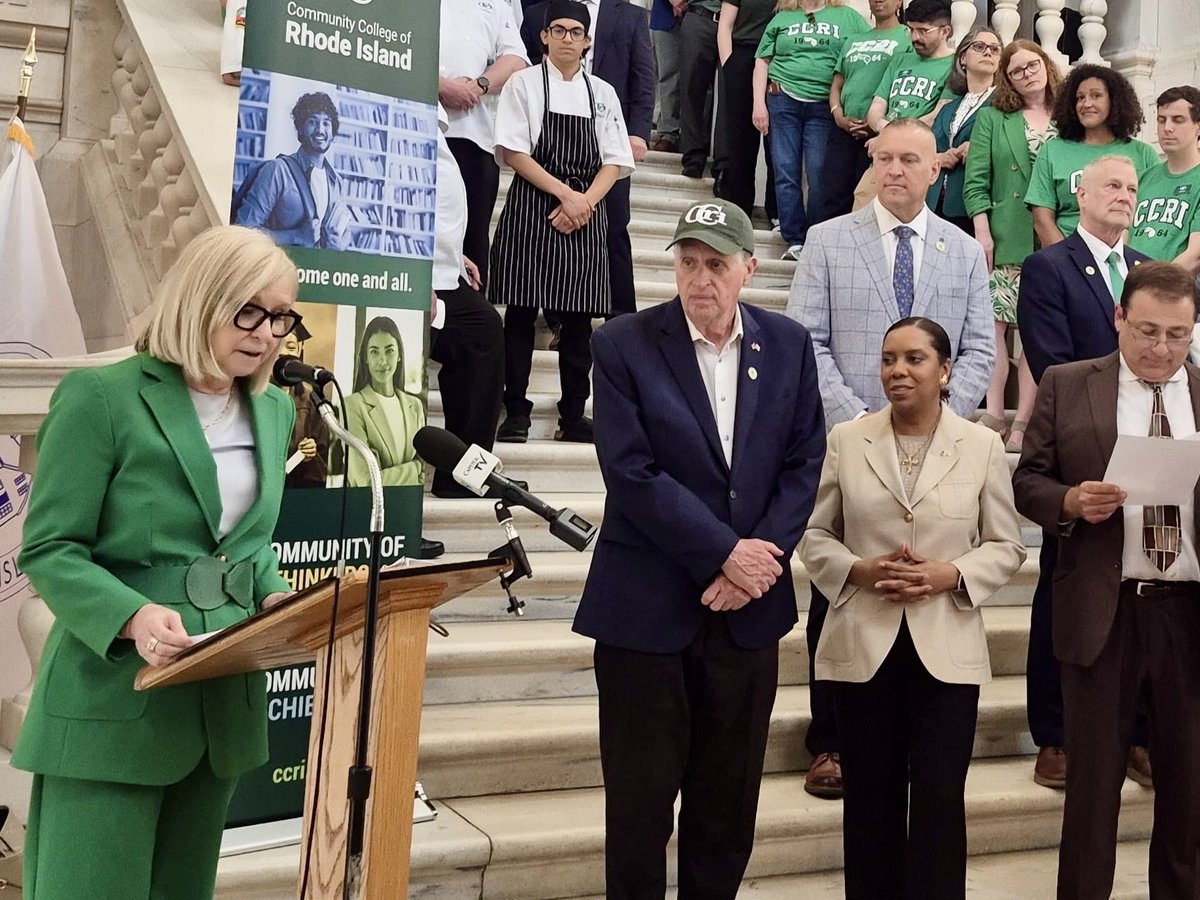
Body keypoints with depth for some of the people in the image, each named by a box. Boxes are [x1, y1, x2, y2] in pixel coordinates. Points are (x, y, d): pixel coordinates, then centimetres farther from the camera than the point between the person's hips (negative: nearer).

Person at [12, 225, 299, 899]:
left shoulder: (274, 409, 10)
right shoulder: (102, 397, -11)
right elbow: (50, 551, -12)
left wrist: (275, 597, -2)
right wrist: (133, 615, -28)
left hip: (227, 701, 6)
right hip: (116, 699, -6)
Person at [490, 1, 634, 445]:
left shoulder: (602, 93, 13)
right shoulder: (525, 84, 4)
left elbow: (615, 161, 9)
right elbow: (513, 151, -5)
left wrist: (584, 201, -8)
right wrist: (564, 193, -13)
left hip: (584, 213, 3)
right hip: (531, 210, -3)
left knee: (578, 318, 4)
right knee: (522, 313, -3)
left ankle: (573, 416, 11)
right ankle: (516, 412, 3)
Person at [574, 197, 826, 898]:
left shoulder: (788, 344, 5)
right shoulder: (624, 345, -6)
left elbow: (804, 463, 4)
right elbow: (630, 472, -13)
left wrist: (761, 557, -10)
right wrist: (725, 553, -15)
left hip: (748, 606, 3)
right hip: (648, 604, -3)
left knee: (729, 800, 13)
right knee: (640, 799, 6)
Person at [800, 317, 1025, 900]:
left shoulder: (982, 446, 2)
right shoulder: (845, 440, 3)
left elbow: (1007, 546, 5)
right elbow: (813, 534, 7)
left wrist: (951, 574, -13)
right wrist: (857, 570, -12)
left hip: (948, 648, -1)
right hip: (865, 645, 1)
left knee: (939, 798, 2)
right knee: (871, 798, 10)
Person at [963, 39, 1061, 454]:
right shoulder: (992, 119, 11)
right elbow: (976, 181, 5)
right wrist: (982, 233, -6)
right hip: (1005, 241, 0)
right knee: (995, 324, -6)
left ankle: (1023, 420, 1)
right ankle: (994, 415, 0)